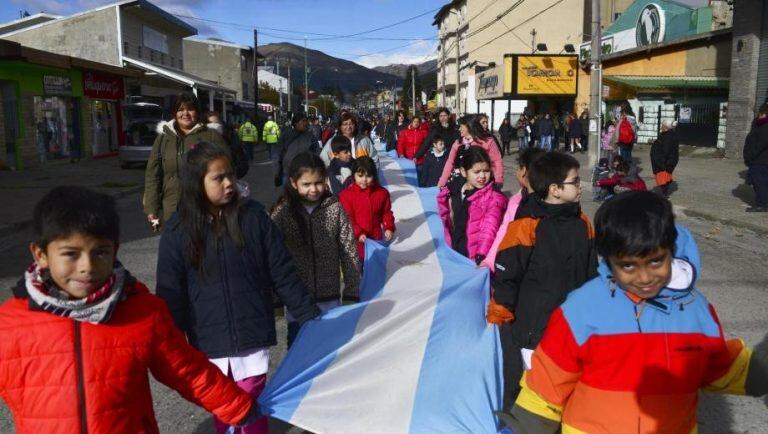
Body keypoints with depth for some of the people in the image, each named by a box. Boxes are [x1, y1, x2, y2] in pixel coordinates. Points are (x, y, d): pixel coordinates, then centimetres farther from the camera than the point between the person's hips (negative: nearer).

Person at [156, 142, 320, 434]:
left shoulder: (253, 216, -5)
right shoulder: (177, 232, -5)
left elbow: (283, 274, -1)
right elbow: (170, 294, -2)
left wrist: (310, 317, 0)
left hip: (253, 334, 0)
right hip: (209, 341, 1)